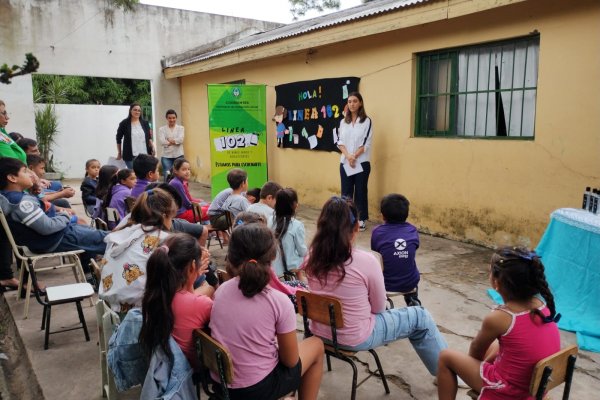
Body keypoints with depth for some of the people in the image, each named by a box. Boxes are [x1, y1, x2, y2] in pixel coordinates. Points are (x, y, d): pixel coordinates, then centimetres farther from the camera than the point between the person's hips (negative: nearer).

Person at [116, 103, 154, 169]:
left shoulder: (145, 123, 8)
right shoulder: (124, 123, 0)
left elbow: (149, 137, 15)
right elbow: (118, 138, 8)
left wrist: (152, 147, 0)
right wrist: (119, 153, 10)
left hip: (144, 154, 3)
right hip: (130, 156, -2)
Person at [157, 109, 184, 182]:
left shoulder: (181, 128, 9)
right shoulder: (162, 129, 7)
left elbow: (180, 139, -9)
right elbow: (162, 142, -9)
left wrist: (169, 140, -6)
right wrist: (175, 141, -8)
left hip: (179, 156, 1)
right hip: (166, 156, 0)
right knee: (167, 176, -4)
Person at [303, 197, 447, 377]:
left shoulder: (312, 257, -11)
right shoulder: (366, 261, -26)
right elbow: (379, 307, -11)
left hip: (320, 332, 6)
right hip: (355, 339, -6)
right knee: (421, 317, 13)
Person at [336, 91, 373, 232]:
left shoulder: (367, 121, -2)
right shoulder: (343, 122, 10)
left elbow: (366, 143, -8)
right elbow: (340, 142, 3)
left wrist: (354, 157, -15)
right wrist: (348, 156, -12)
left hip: (362, 162, -3)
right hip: (345, 162, 3)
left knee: (361, 191, 2)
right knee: (346, 191, 6)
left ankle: (361, 220, 10)